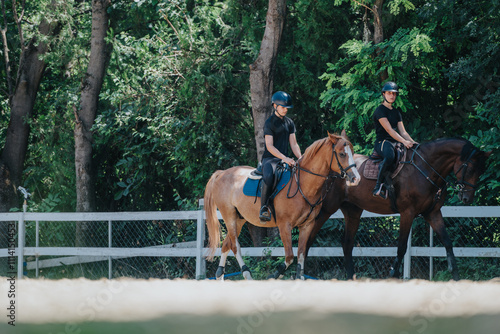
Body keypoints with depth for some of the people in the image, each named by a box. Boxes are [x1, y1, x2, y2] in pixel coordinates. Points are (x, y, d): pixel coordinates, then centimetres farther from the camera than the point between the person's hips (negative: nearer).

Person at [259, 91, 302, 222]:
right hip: (270, 158, -7)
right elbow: (269, 146, -13)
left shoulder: (290, 123, 15)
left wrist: (300, 158, -5)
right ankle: (264, 208, -31)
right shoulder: (270, 123, -5)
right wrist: (284, 158, -24)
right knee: (268, 177, -37)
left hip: (284, 159, 7)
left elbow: (293, 144, 13)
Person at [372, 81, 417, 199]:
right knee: (389, 156, -42)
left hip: (395, 142, 8)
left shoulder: (396, 112, 21)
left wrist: (412, 142, -3)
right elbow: (389, 130, -15)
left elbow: (403, 132, 16)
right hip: (382, 142, -8)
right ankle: (379, 186, -33)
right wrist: (404, 142, -24)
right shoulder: (380, 110, -4)